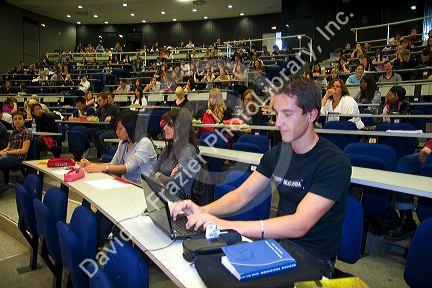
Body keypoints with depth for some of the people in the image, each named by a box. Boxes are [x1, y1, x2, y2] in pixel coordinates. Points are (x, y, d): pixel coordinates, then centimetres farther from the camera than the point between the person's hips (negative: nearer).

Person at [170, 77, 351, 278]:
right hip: (278, 238, 6)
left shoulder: (335, 163, -19)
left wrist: (227, 225, -34)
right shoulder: (278, 152, 3)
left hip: (313, 256, -5)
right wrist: (203, 211, -18)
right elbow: (243, 194, 2)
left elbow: (299, 225, -28)